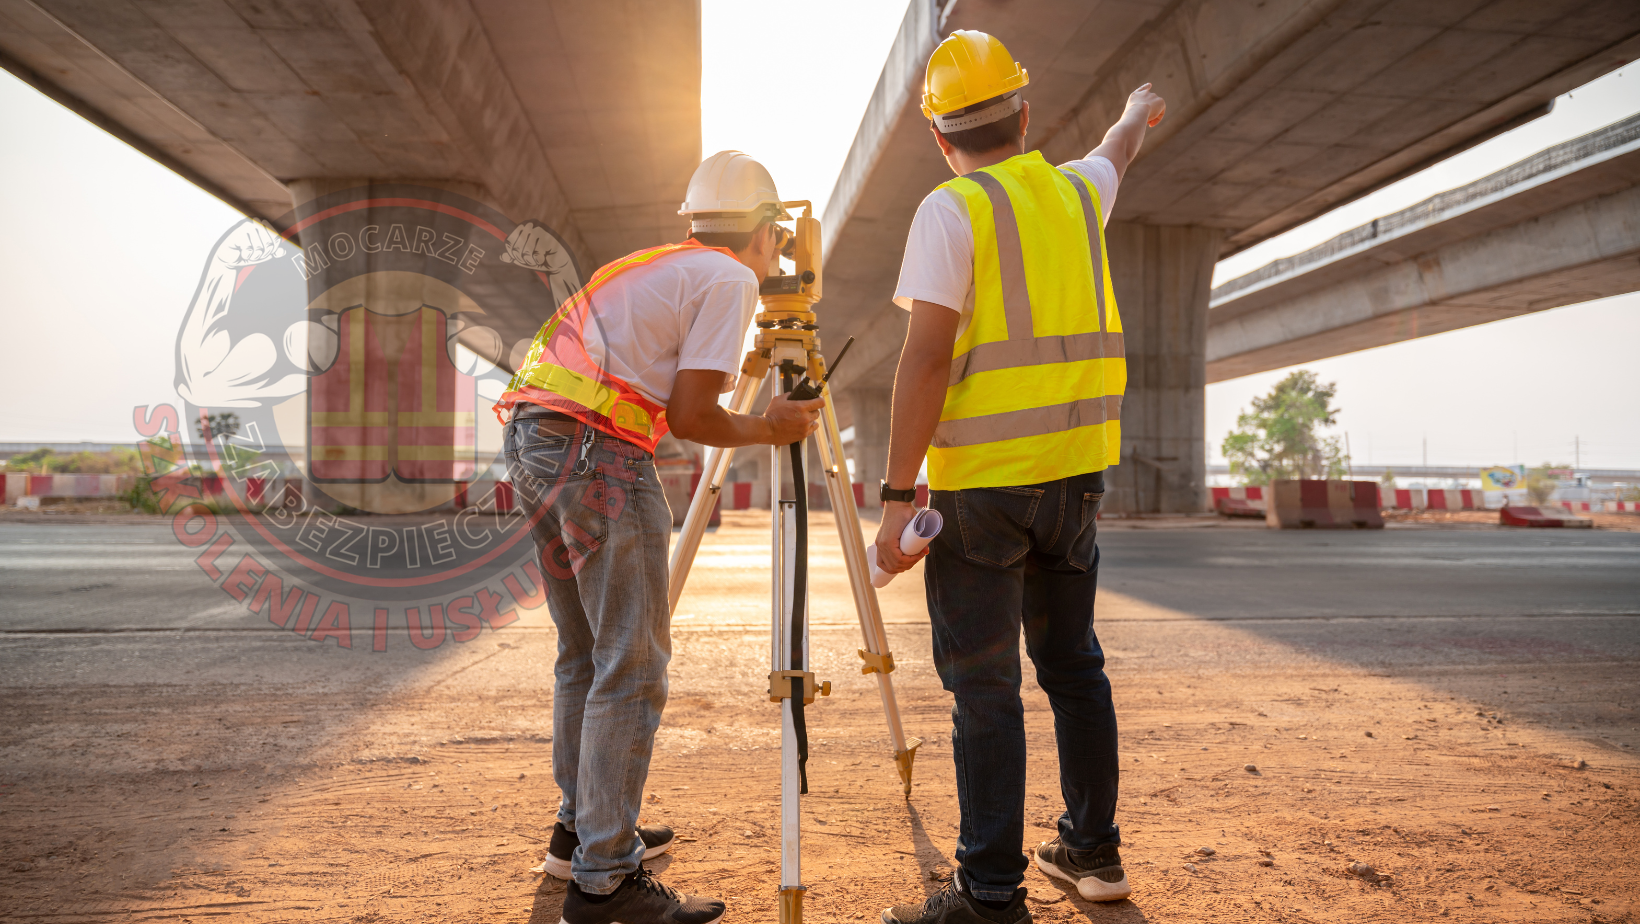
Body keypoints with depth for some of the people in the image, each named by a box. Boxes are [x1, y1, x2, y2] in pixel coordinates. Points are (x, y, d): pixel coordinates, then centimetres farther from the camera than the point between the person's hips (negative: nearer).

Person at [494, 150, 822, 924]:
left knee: (585, 654, 18)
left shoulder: (655, 266, 23)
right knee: (631, 667, -5)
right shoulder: (729, 280, -2)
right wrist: (770, 430, 6)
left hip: (532, 439, 9)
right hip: (597, 452, -9)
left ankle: (581, 828, 30)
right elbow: (691, 418, -9)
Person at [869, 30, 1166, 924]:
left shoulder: (952, 210, -9)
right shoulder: (1076, 191, 11)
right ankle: (1092, 848, 29)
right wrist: (1139, 108, 58)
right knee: (1073, 664, 17)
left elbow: (927, 358, -17)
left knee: (984, 686, -1)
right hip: (1074, 470, 7)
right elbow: (1117, 150, 36)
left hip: (982, 481, -6)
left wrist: (898, 496, -15)